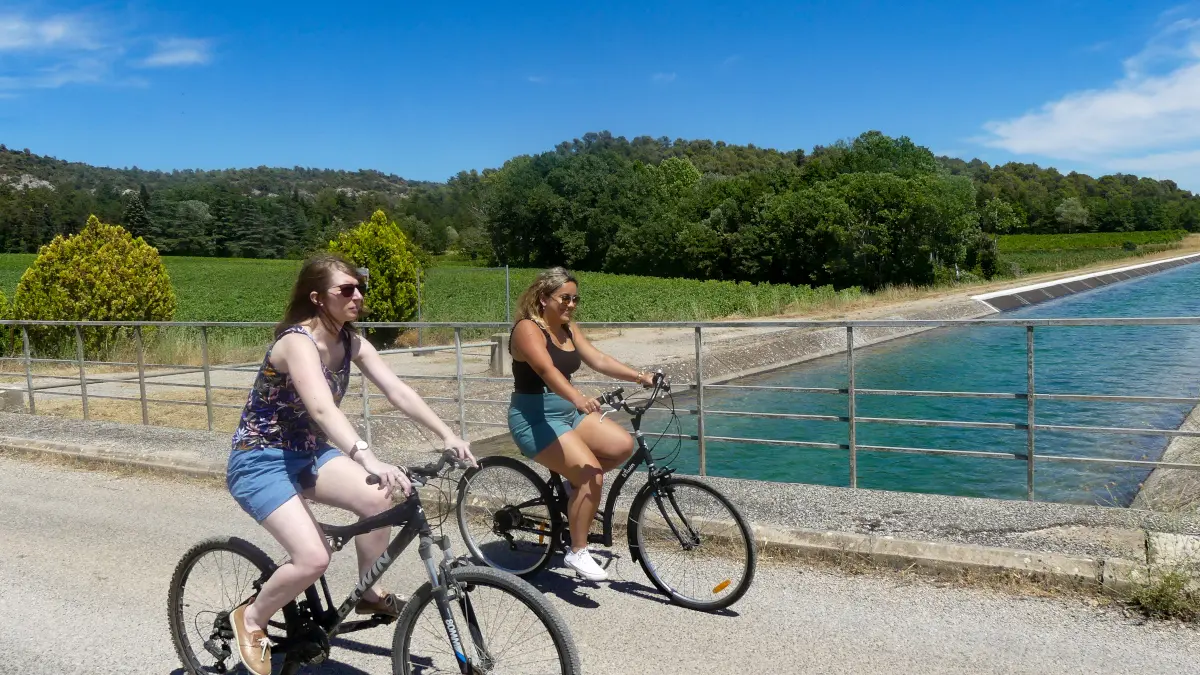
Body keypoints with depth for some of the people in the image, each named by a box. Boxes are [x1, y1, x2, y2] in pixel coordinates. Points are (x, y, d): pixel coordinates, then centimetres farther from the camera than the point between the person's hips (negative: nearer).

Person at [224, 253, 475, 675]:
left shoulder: (350, 341, -2)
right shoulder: (298, 342, -26)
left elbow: (398, 391, -7)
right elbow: (323, 409, -42)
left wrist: (447, 435, -18)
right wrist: (370, 461, -55)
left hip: (307, 452, 7)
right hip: (259, 461, -7)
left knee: (378, 501, -17)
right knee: (313, 558, -22)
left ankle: (369, 595, 6)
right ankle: (250, 618, 7)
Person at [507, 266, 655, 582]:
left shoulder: (569, 328, 10)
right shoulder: (528, 329, -16)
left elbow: (598, 360, 3)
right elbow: (547, 370, -33)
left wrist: (640, 376, -10)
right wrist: (578, 398, -50)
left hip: (568, 412, 8)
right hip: (535, 419, -8)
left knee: (623, 445, -11)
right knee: (591, 473, -22)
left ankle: (573, 481, 11)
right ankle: (577, 553, -8)